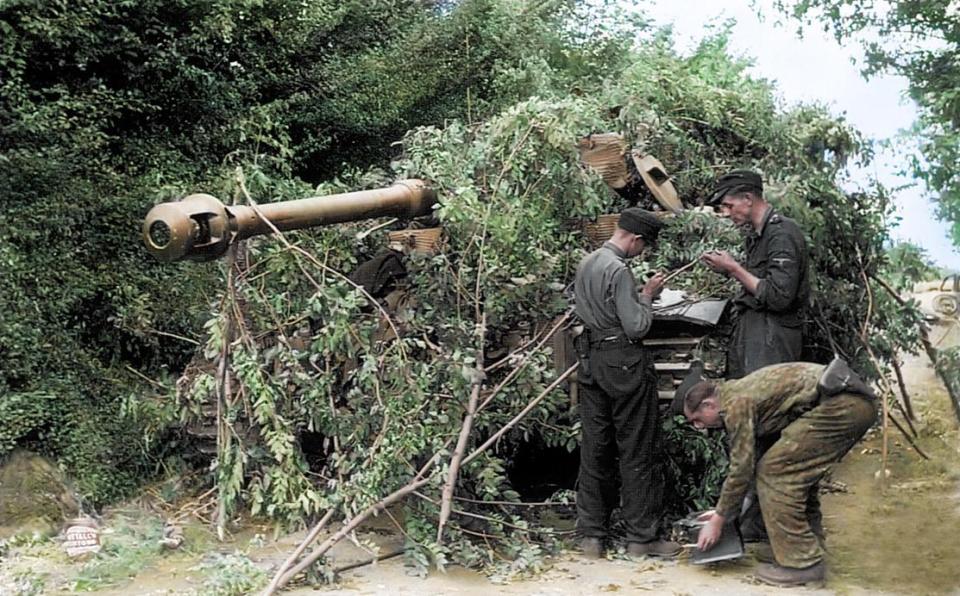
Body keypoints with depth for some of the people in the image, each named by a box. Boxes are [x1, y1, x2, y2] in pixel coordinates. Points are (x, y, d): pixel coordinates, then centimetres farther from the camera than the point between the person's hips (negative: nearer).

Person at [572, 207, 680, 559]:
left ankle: (591, 534, 16)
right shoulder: (619, 270, -17)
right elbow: (636, 326, -18)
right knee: (638, 451, 1)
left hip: (591, 359, 8)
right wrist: (647, 296, -2)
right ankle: (641, 536, 8)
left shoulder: (586, 263, 10)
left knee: (594, 448, 11)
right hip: (624, 362, -8)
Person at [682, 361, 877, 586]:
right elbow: (746, 460, 31)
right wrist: (722, 510, 35)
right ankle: (809, 550, 24)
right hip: (857, 405, 10)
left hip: (840, 406, -10)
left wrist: (718, 521, 3)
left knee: (774, 471, -6)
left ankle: (802, 563, -2)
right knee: (798, 471, 20)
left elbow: (741, 468, -6)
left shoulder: (736, 404, -7)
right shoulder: (741, 392, 23)